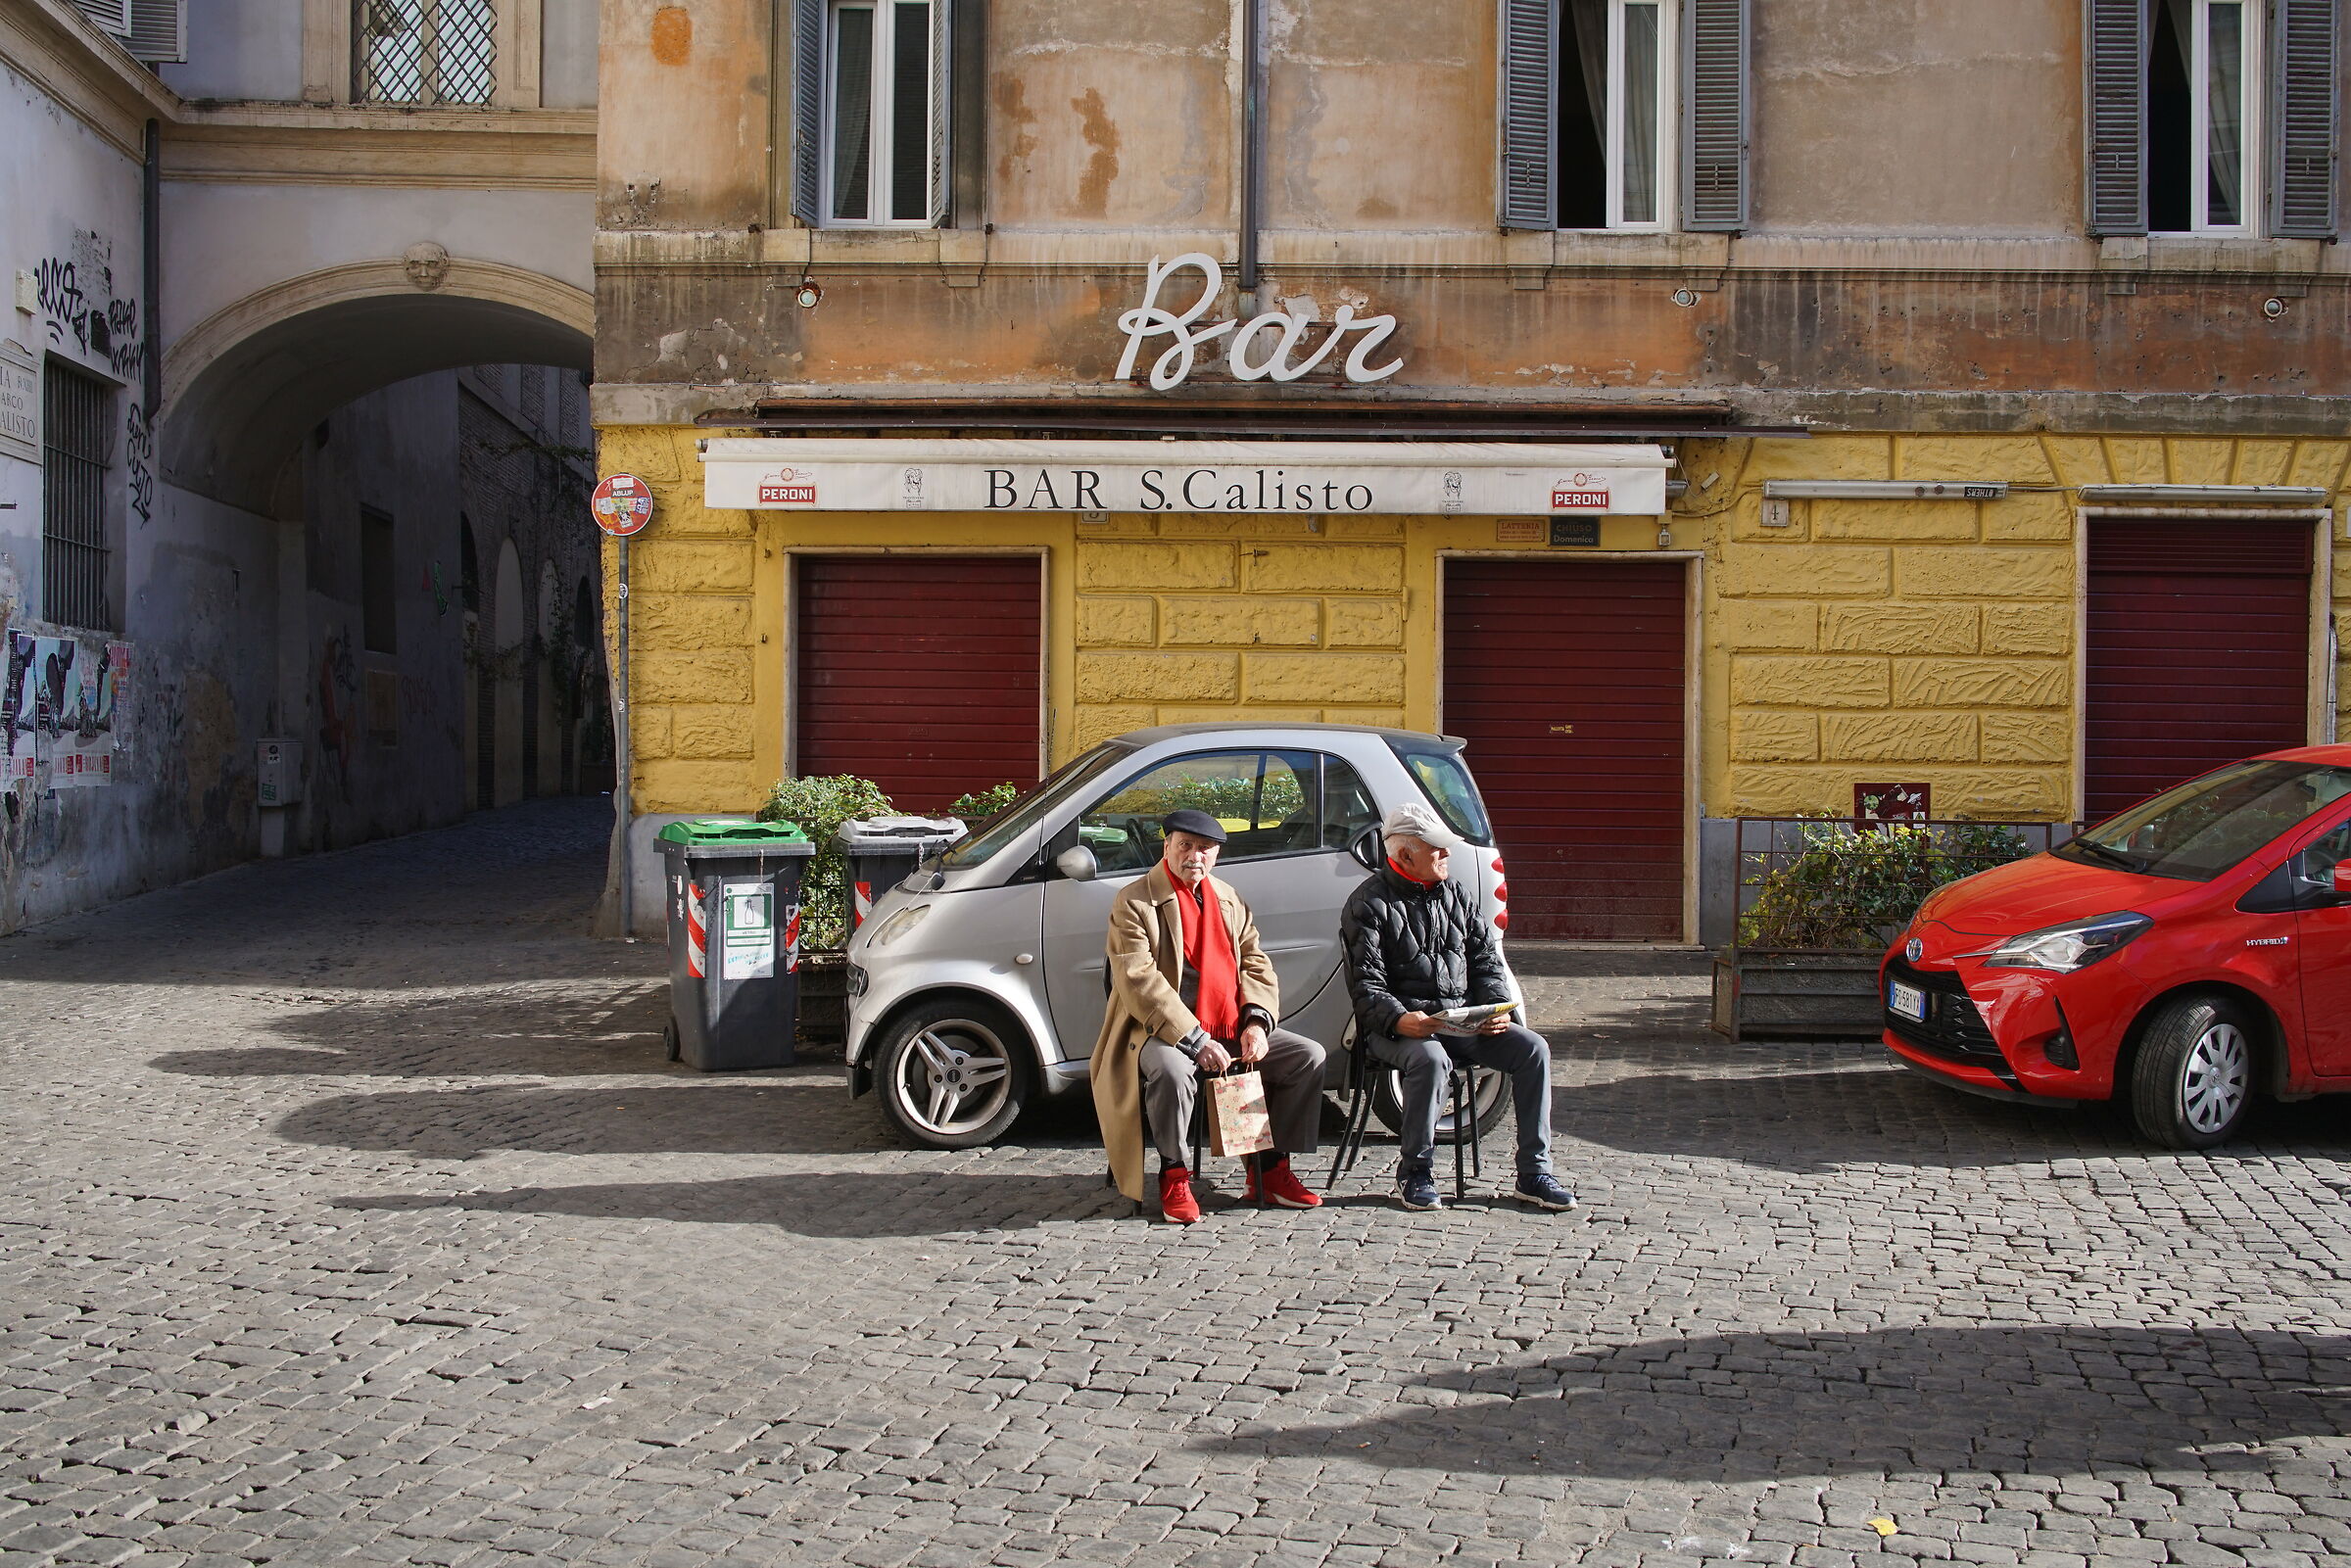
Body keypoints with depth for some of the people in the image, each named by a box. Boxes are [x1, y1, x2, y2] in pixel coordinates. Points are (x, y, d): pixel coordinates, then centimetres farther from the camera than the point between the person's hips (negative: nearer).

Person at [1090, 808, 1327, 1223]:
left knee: (1308, 1055, -6)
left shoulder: (1228, 900, 15)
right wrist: (1195, 1041, -24)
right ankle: (1175, 1176, -15)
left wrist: (1256, 1021, -8)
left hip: (1230, 1031, 7)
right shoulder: (1134, 902, -7)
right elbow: (1140, 983, -17)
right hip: (1162, 1032, -7)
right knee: (1172, 1070, -39)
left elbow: (1255, 964, 12)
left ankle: (1270, 1167, 5)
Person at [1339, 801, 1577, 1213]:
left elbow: (1486, 960, 16)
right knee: (1431, 1059, -37)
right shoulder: (1369, 904, -2)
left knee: (1532, 1048, -15)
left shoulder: (1456, 894, 16)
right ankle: (1415, 1173, -17)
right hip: (1397, 1025, -5)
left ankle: (1534, 1172, -9)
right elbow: (1366, 985, -10)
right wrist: (1399, 1019, -29)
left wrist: (1497, 1006, -4)